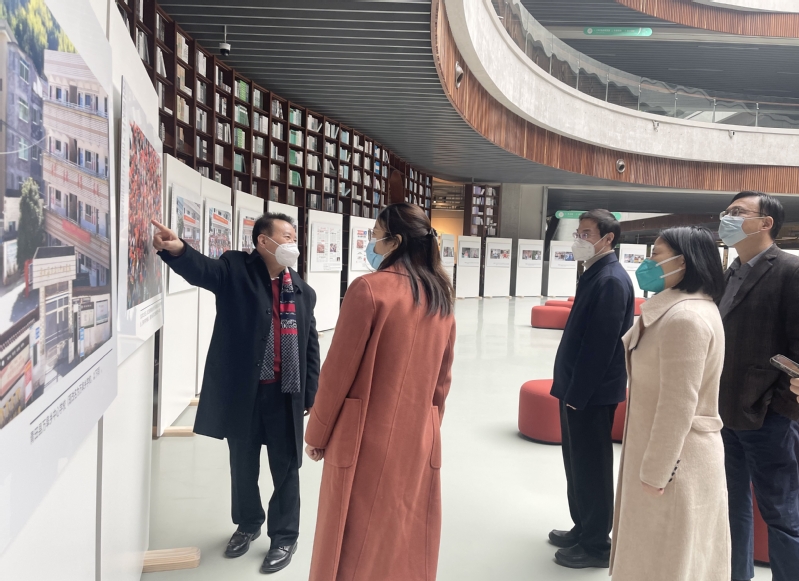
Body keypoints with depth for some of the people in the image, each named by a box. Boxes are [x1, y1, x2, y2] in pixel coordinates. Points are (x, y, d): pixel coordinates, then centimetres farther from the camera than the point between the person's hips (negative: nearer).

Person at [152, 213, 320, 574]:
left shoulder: (303, 291, 4)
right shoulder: (236, 269, -3)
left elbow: (310, 347, 6)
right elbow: (201, 270, -25)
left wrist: (311, 396, 3)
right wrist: (176, 249, -47)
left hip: (285, 394, 1)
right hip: (242, 390, -1)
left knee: (286, 467, 10)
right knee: (243, 465, 17)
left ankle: (284, 537, 29)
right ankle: (247, 524, 41)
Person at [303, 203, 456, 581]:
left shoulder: (369, 289, -13)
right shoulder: (440, 299, 6)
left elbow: (338, 369, -11)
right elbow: (442, 379, 12)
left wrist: (317, 432, 0)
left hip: (365, 440, -6)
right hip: (418, 441, 6)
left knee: (355, 546, 9)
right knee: (407, 544, 17)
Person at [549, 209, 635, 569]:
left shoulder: (611, 280, -18)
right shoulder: (595, 274, 12)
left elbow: (601, 344, -22)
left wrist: (578, 393, -19)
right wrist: (568, 387, 15)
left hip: (591, 393, -9)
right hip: (577, 388, 9)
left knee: (591, 469, 4)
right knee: (576, 464, 19)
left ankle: (596, 546, 19)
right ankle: (582, 529, 34)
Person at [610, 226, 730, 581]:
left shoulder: (685, 317, -24)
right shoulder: (683, 309, 8)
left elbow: (679, 404, -24)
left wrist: (655, 472, -19)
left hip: (675, 461, -10)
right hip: (674, 454, 10)